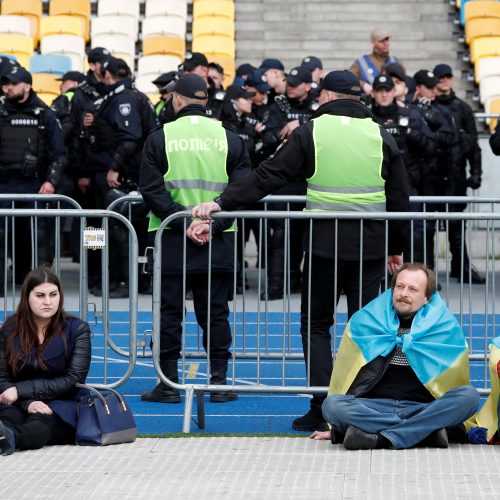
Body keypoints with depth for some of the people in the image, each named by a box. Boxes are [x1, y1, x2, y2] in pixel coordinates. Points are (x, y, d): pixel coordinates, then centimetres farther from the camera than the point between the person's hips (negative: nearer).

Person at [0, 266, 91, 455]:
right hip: (19, 404, 2)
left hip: (61, 406, -2)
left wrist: (21, 390, -13)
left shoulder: (77, 329, -1)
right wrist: (28, 402, -18)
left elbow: (73, 381, -7)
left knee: (38, 427, -38)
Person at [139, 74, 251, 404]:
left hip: (171, 239, -2)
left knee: (169, 312, 4)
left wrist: (182, 220, -11)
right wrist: (214, 223, -7)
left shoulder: (160, 138, -2)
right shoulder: (230, 139, 3)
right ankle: (219, 381, 7)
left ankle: (168, 383, 4)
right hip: (219, 241, 2)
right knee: (215, 313, 8)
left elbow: (152, 189, -9)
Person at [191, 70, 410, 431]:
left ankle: (322, 409, -1)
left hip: (324, 243, -2)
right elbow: (400, 198, 8)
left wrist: (221, 203, -2)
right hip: (371, 246, 2)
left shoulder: (311, 132, -2)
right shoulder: (381, 137, 6)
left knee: (316, 324, 8)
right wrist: (395, 248, 18)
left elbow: (267, 177, -6)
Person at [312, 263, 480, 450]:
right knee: (331, 404, -30)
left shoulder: (446, 327, 6)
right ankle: (429, 430, -29)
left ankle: (383, 440, -31)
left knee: (470, 396, -27)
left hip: (423, 409, 0)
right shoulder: (364, 321, 9)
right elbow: (345, 375, 14)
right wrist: (336, 429, 14)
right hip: (373, 408, 0)